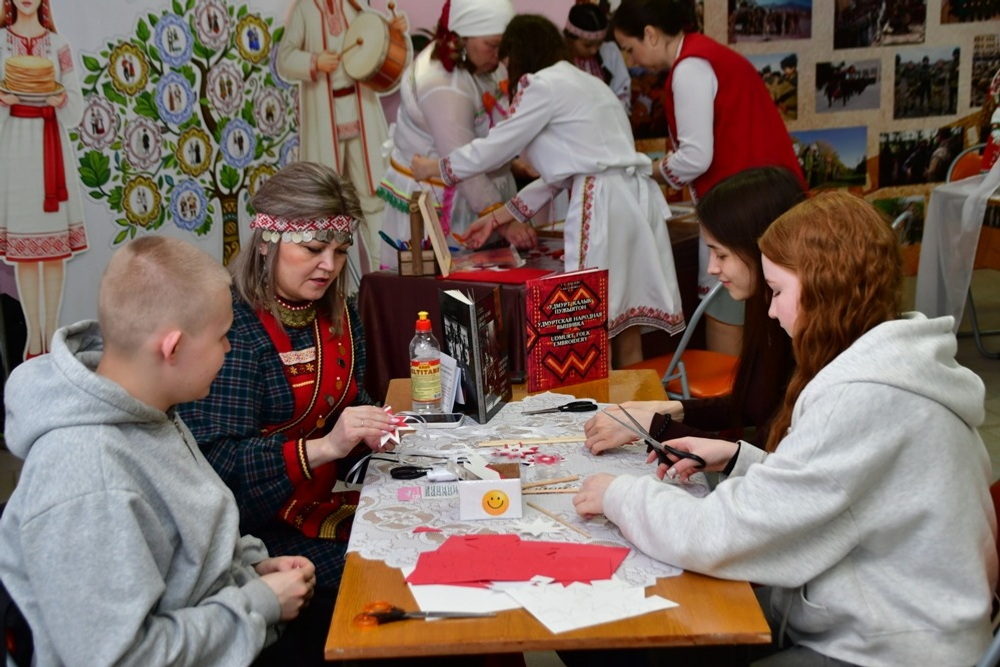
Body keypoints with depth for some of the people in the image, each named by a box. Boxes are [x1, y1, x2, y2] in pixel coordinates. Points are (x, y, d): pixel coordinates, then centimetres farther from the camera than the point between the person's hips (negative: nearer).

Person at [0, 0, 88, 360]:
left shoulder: (58, 45, 6)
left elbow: (77, 108, 4)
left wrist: (61, 100, -17)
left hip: (51, 146, 0)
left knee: (55, 248, 0)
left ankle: (52, 335, 8)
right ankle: (34, 336, 10)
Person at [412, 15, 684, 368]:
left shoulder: (544, 84, -2)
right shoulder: (581, 81, 26)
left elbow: (495, 146, 1)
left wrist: (434, 167, 17)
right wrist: (499, 217, 25)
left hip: (604, 203, -9)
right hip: (633, 196, 9)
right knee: (624, 320, 10)